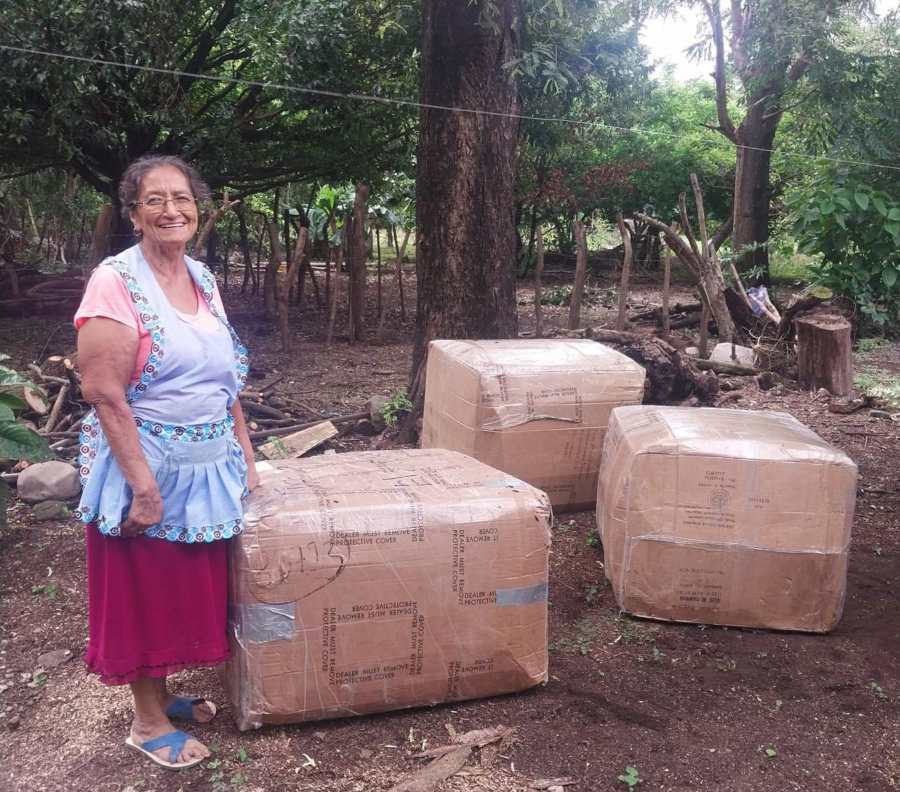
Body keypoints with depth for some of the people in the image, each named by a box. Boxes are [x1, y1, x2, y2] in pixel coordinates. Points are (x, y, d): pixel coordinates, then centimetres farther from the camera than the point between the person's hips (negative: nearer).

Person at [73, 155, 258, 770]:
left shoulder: (203, 278, 7)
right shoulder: (116, 282, -15)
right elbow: (104, 394, -20)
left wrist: (245, 453, 11)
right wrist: (145, 487, -21)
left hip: (208, 470, 7)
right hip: (146, 469, -7)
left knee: (192, 587, 17)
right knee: (145, 593, 8)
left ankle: (163, 691, 38)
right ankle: (149, 721, 25)